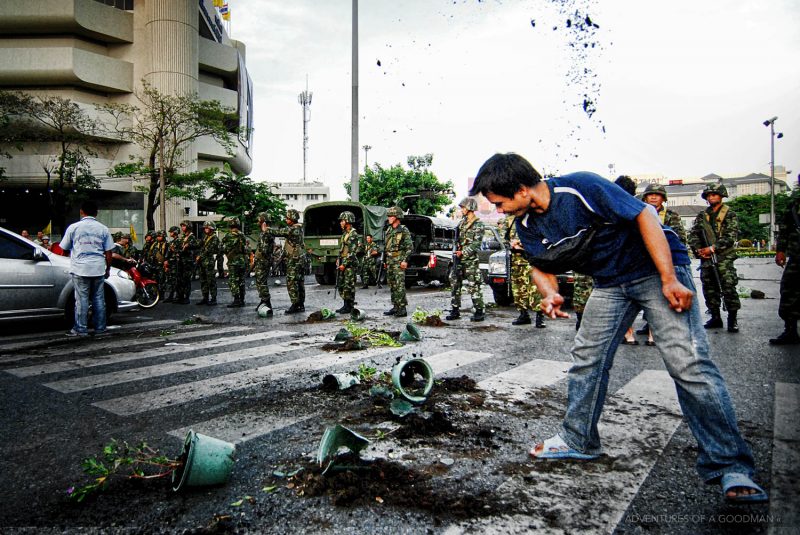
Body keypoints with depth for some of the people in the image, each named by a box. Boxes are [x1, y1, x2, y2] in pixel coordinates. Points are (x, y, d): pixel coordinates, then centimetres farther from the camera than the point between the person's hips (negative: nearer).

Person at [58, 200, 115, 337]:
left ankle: (81, 329, 5)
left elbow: (64, 249, 9)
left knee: (82, 299, 2)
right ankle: (100, 328, 13)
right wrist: (108, 269, 14)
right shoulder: (103, 229, 5)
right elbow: (108, 252, 5)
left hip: (80, 268, -2)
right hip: (98, 269, 2)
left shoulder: (74, 227, 1)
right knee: (98, 299, 8)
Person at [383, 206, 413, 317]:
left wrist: (405, 260, -17)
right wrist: (384, 261, 17)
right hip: (389, 261, 8)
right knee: (392, 285, 10)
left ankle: (403, 309, -9)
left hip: (399, 261, -8)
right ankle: (395, 307, 17)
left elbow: (410, 247, -10)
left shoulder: (404, 230, -6)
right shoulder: (388, 231, 16)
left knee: (400, 285, -11)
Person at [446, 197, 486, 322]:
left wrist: (463, 252, -18)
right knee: (455, 284, 7)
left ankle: (479, 312, 1)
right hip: (458, 260, 7)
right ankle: (455, 310, 14)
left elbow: (476, 244, -13)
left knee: (473, 286, -6)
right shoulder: (461, 223, 16)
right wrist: (456, 251, 7)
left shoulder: (478, 225, -6)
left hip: (470, 260, -7)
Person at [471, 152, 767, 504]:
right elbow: (542, 266, 10)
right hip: (609, 283, 7)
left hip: (658, 269, -7)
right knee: (586, 358, 5)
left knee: (687, 362, -15)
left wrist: (670, 280, -25)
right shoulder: (527, 224, -4)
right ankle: (578, 439, 21)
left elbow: (644, 216, -23)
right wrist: (550, 294, -13)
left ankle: (730, 467, -6)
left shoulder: (580, 188, -26)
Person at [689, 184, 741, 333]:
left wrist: (712, 248, -16)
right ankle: (715, 318, 17)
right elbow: (693, 235, 10)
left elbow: (731, 236, -9)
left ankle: (732, 319, -2)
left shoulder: (730, 215, 1)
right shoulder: (701, 216, 14)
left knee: (728, 288, -10)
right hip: (706, 257, 5)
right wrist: (698, 250, -6)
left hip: (724, 257, -4)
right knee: (709, 289, 7)